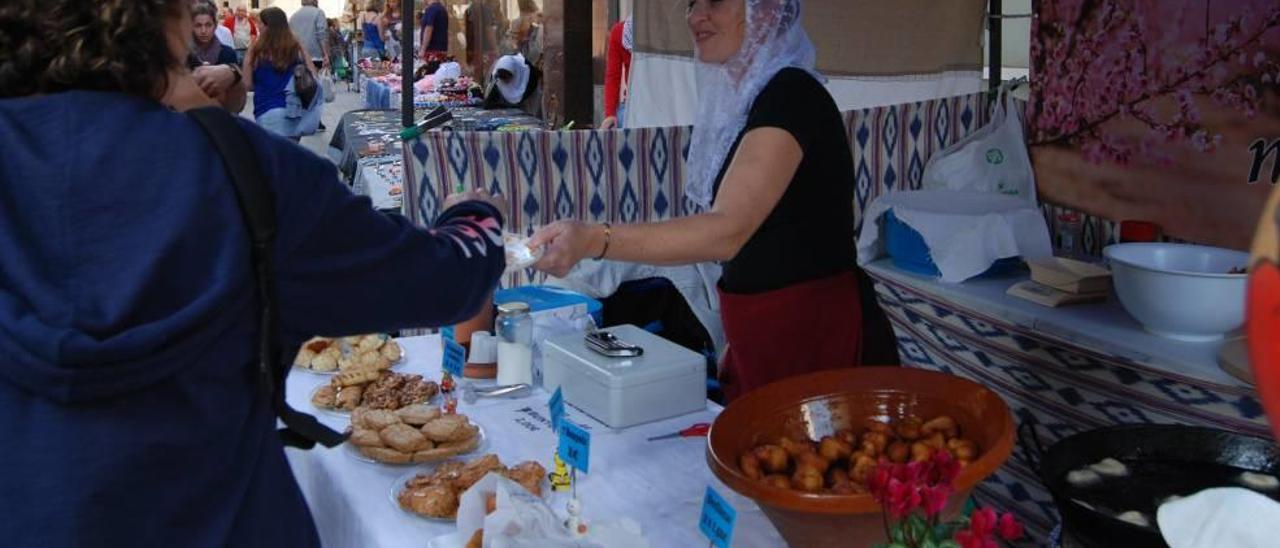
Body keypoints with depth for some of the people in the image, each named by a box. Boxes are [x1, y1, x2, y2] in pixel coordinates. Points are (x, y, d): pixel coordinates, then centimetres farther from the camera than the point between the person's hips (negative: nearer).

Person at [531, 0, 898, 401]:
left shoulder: (792, 95, -18)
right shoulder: (749, 96, 11)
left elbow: (727, 232, -31)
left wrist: (592, 240, -42)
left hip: (813, 333, -8)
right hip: (766, 330, 9)